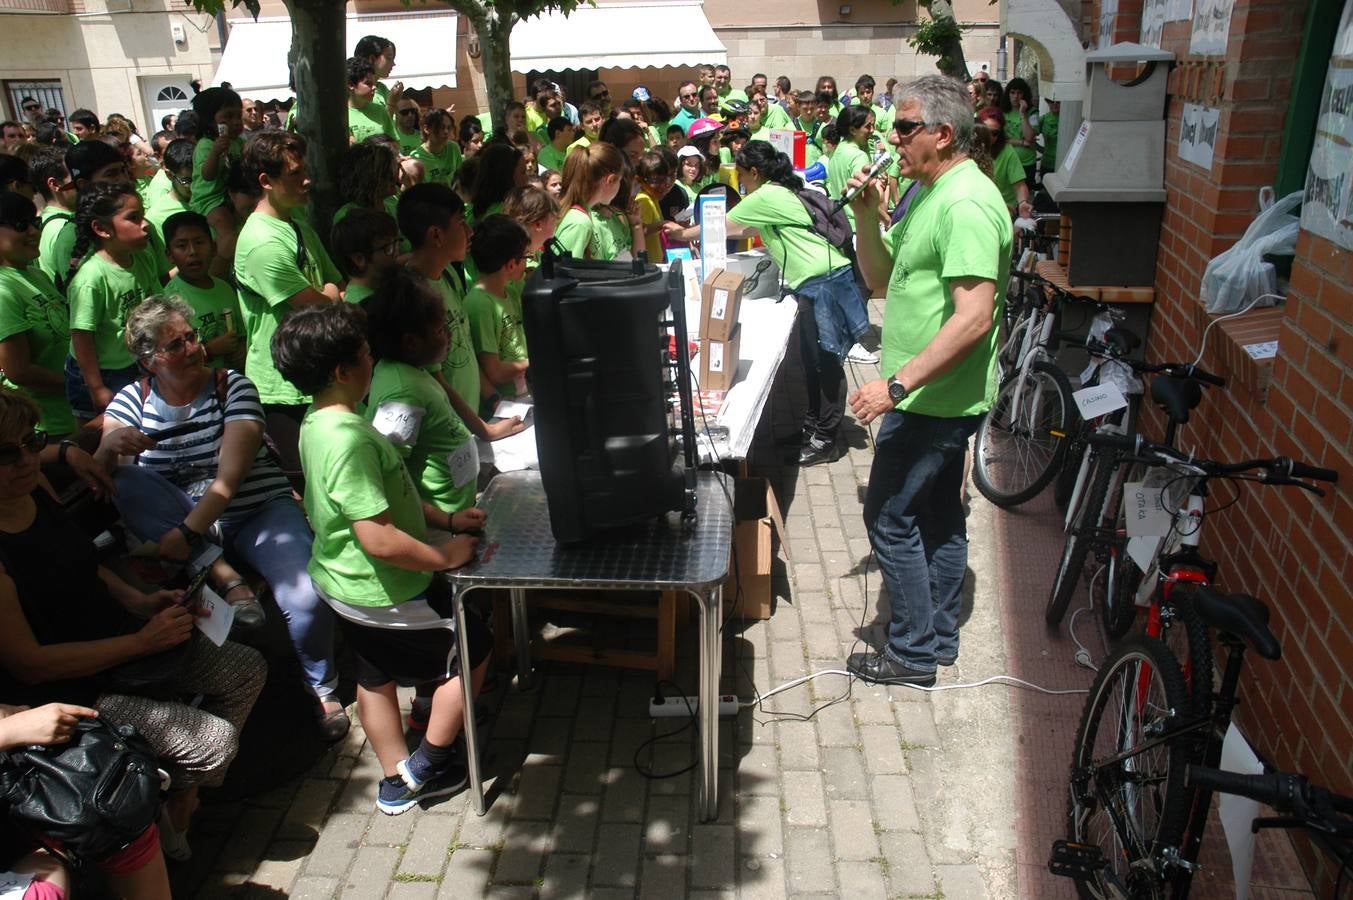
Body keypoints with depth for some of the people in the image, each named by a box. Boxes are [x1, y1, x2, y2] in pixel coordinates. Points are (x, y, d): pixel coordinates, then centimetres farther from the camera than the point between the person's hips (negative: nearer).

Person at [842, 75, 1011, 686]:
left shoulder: (966, 204, -20)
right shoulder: (930, 195, 13)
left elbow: (974, 317, -28)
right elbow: (882, 279, 15)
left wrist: (897, 384, -28)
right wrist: (867, 218, 0)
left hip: (930, 399, -10)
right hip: (941, 396, 10)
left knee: (890, 519, -1)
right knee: (938, 516, 17)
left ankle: (913, 653, 13)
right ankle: (939, 639, 31)